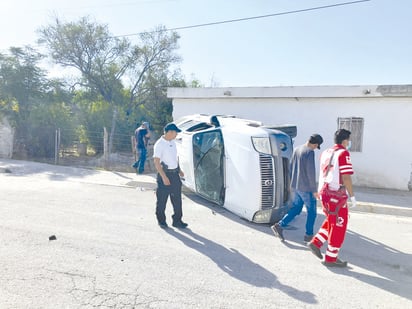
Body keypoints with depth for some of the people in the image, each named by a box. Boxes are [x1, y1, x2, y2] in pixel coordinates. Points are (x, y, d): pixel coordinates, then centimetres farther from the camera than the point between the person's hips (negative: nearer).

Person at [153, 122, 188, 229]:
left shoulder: (173, 142, 9)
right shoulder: (159, 144, -15)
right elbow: (156, 162, -18)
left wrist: (179, 169, 16)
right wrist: (164, 177, -22)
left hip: (175, 173, 7)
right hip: (165, 173, -7)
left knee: (177, 199, 10)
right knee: (162, 200, 6)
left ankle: (177, 220, 20)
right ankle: (161, 221, 22)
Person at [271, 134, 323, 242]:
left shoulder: (296, 150, 8)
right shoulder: (309, 152, -16)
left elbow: (291, 167, 15)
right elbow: (311, 172, -18)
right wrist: (314, 190, -11)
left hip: (295, 186, 8)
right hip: (306, 188, -7)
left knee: (296, 209, 15)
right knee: (312, 211, 9)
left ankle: (279, 225, 6)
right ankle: (309, 234, 18)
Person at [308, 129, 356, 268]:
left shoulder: (325, 153, 11)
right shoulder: (343, 153, -12)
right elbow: (346, 177, -17)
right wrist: (352, 196, -9)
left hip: (324, 192, 7)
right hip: (337, 195, -7)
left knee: (331, 222, 24)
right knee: (338, 226, 6)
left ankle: (316, 243, 16)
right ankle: (331, 258, 14)